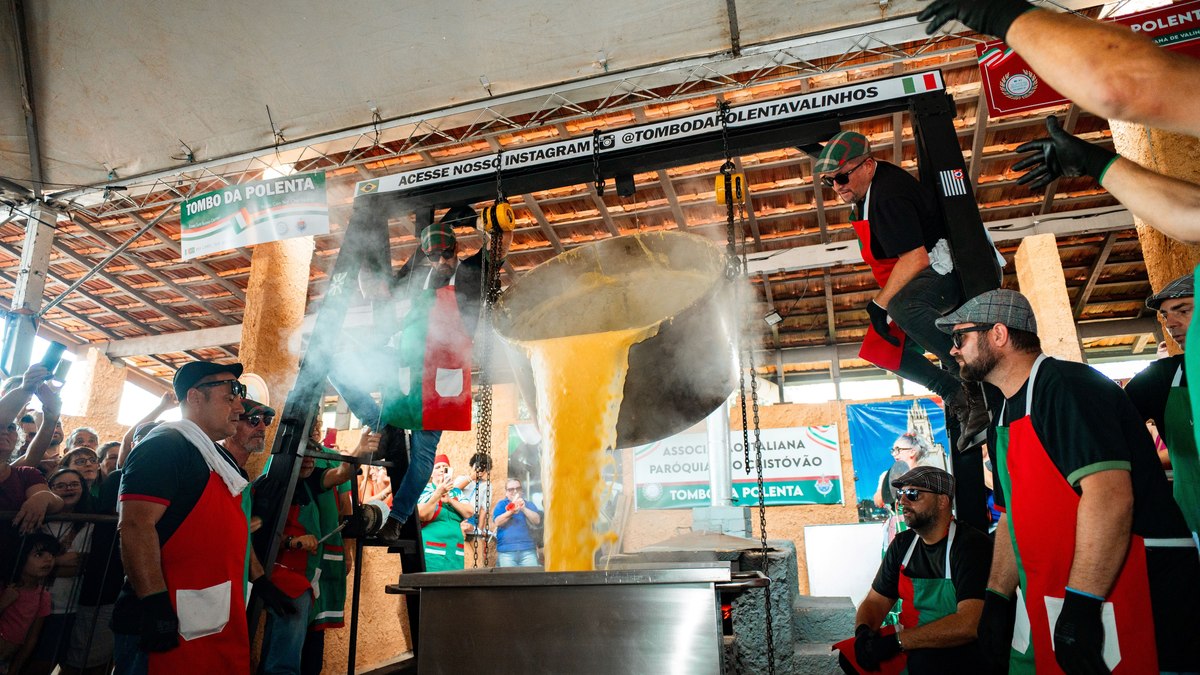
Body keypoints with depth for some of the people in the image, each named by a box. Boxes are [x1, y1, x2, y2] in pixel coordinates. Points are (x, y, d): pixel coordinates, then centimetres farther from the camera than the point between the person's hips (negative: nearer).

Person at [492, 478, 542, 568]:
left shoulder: (528, 505, 15)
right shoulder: (501, 504, 13)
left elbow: (537, 521, 1)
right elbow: (498, 522, -3)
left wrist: (524, 509, -11)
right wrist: (511, 511, -18)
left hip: (528, 550, 1)